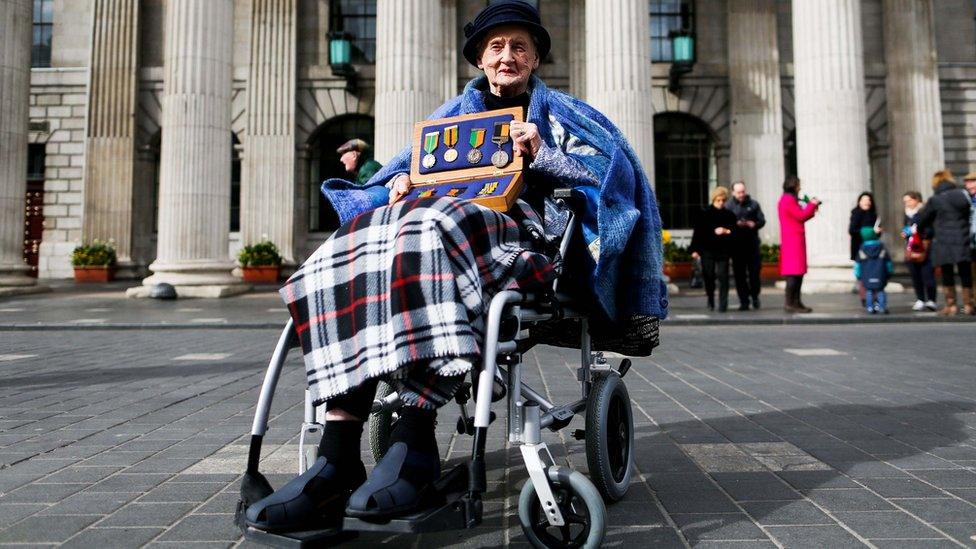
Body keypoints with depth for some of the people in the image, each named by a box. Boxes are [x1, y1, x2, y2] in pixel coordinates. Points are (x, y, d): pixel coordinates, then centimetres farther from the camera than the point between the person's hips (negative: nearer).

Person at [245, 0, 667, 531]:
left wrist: (542, 154, -6)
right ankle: (337, 458, -40)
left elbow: (610, 171, 8)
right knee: (351, 249, -31)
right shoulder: (454, 112, 33)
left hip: (520, 230, -3)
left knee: (431, 233, -40)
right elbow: (407, 168, 28)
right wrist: (399, 186, 3)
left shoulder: (557, 112, 23)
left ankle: (414, 439, -41)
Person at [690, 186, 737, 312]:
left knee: (722, 277, -6)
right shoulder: (704, 213, 1)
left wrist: (726, 231, -14)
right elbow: (697, 232, 1)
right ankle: (711, 301, 26)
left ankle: (723, 304, -1)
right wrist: (695, 249, -3)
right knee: (708, 276, 6)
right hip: (707, 250, 0)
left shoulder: (729, 215, 4)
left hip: (723, 251, 0)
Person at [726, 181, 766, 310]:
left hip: (752, 243, 1)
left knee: (754, 272, 0)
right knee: (739, 275, 0)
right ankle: (744, 301, 7)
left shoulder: (753, 204, 9)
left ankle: (755, 296, 24)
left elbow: (762, 220, 8)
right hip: (736, 245, -1)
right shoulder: (729, 206, 6)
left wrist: (754, 224, -13)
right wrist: (736, 224, -18)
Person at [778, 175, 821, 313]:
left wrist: (812, 209, 14)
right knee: (794, 272, -11)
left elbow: (800, 217, 20)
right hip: (793, 241, -11)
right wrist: (812, 204, -1)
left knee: (799, 272, 10)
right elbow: (801, 216, -13)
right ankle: (789, 303, -11)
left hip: (794, 240, 11)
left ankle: (796, 302, 12)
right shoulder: (788, 200, -12)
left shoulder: (788, 199, 21)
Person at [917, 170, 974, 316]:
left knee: (947, 276, 6)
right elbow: (970, 214, 14)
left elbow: (922, 220, 3)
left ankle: (951, 306, 7)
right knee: (966, 274, 11)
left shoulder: (934, 201, -6)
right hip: (963, 243, 3)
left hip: (944, 244, -3)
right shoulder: (964, 194, 4)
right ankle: (968, 305, 14)